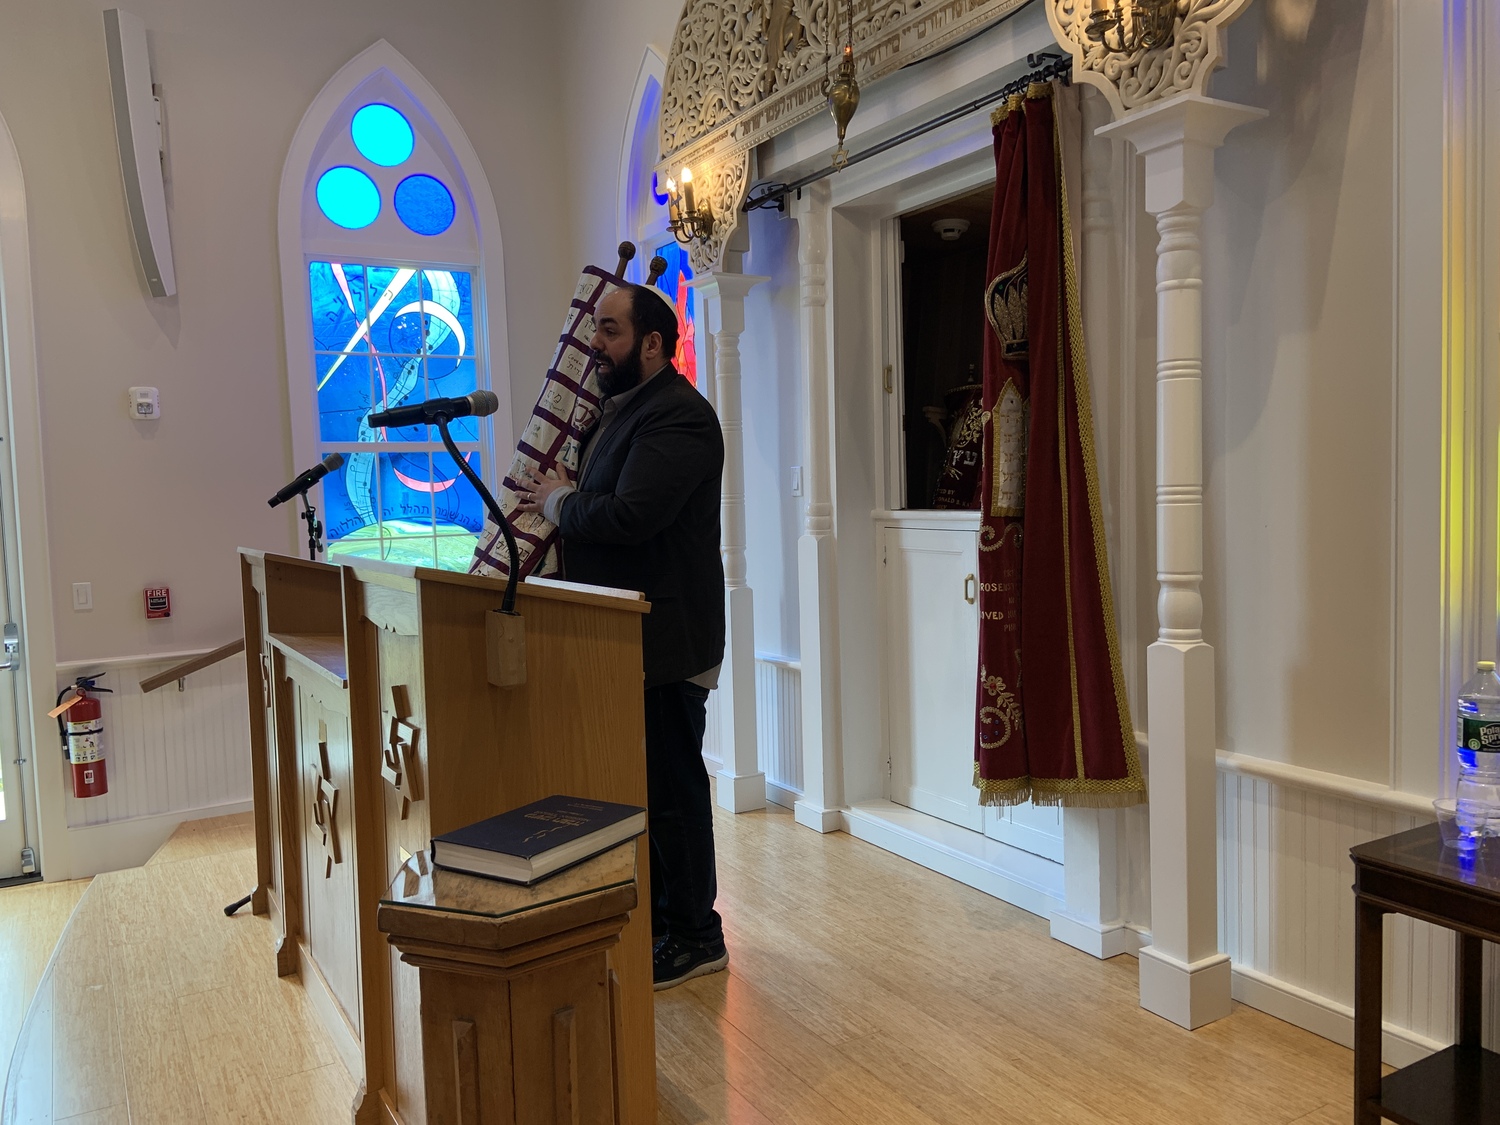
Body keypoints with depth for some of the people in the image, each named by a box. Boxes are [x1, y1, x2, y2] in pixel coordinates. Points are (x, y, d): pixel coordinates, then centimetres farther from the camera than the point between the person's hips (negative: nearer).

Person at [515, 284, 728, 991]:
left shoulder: (676, 415, -17)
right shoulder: (619, 408, 16)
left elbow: (629, 514, -28)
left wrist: (558, 501, -11)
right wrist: (555, 501, 3)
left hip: (666, 642, -10)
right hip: (625, 639, 10)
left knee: (671, 787, 1)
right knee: (639, 782, 19)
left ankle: (695, 937, 17)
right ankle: (657, 919, 34)